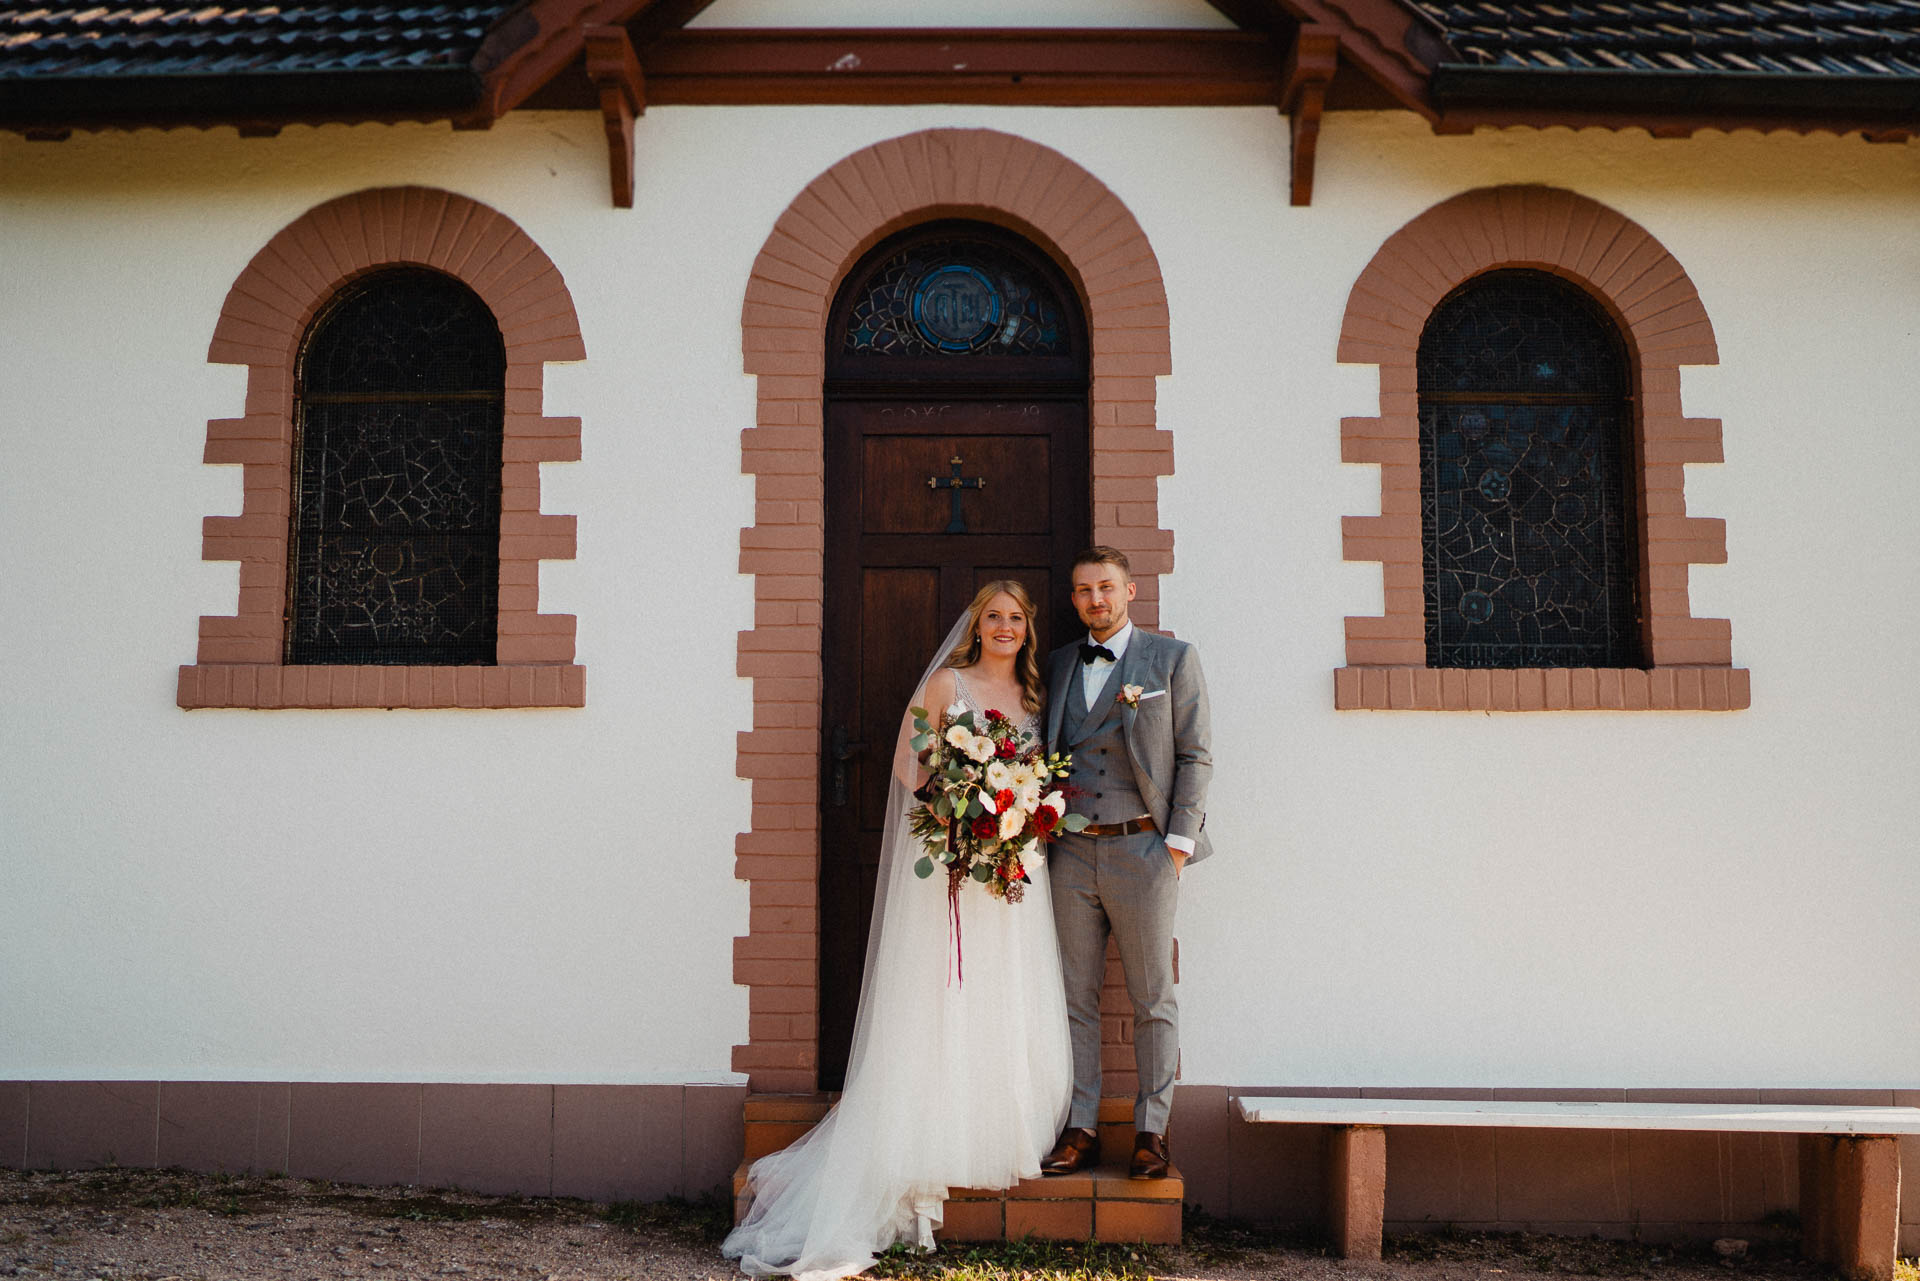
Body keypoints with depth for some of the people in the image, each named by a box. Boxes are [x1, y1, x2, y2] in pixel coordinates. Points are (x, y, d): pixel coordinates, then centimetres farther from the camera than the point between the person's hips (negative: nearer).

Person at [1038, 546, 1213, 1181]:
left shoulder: (1172, 658, 2)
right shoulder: (1058, 664, 13)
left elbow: (1195, 755, 0)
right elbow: (1049, 751, 13)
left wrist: (1179, 841, -8)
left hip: (1143, 849, -3)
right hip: (1070, 851, 3)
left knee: (1153, 999, 3)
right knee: (1075, 998, 6)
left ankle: (1151, 1131, 13)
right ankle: (1080, 1129, 14)